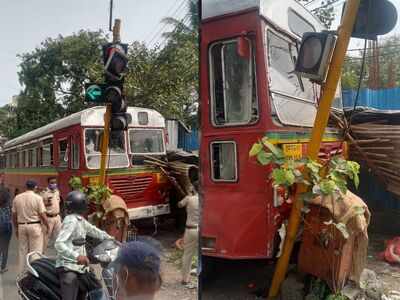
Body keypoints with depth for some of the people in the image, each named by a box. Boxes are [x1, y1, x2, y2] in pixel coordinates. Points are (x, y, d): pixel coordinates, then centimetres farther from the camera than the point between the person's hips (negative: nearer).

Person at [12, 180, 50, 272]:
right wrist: (47, 226, 2)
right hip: (35, 226, -4)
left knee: (22, 251, 15)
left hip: (21, 226, 5)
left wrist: (16, 228, 19)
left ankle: (22, 272, 22)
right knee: (36, 251, 4)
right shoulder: (37, 198, -10)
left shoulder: (17, 198, 3)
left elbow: (14, 215, 8)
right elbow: (43, 215, -12)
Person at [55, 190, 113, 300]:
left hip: (80, 266, 10)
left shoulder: (81, 220, 10)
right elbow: (59, 244, -27)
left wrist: (109, 238, 25)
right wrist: (77, 256, -38)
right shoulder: (71, 221, -17)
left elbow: (93, 230, 25)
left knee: (97, 290, 18)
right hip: (68, 268, -10)